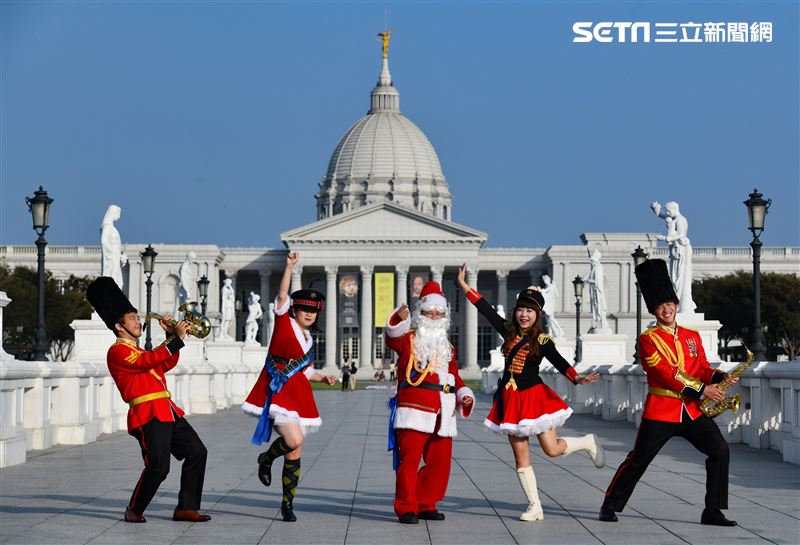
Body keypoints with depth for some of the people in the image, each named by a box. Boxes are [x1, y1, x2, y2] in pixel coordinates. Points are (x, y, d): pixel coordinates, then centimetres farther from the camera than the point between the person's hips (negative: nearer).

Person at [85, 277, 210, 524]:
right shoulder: (117, 351, -6)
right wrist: (177, 338, -17)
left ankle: (186, 508, 9)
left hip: (167, 411, 10)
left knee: (197, 452, 4)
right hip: (148, 415, -10)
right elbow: (148, 360, -21)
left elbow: (167, 363, 33)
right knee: (158, 467, -16)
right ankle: (134, 510, 4)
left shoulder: (137, 351, 24)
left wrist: (171, 335, 20)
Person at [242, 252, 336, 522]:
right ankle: (266, 459, 7)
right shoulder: (284, 324, 0)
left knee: (295, 452, 4)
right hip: (278, 391, -6)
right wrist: (289, 266, -20)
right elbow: (282, 295, -14)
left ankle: (288, 503, 12)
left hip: (299, 395, 7)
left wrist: (323, 378, 10)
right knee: (294, 441, -25)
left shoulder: (308, 339, 18)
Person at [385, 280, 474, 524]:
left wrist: (465, 394, 7)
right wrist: (400, 319, -35)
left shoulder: (447, 347, 24)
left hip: (442, 412, 6)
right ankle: (406, 508, -2)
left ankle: (426, 504, 19)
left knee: (440, 461, 7)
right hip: (415, 409, -6)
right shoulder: (409, 340, 6)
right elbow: (393, 338, -15)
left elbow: (455, 376, 26)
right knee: (409, 458, -8)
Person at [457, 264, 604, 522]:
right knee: (521, 457, 3)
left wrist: (576, 377, -36)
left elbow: (559, 362, -18)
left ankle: (588, 442, 23)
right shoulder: (509, 332, 4)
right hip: (511, 399, 4)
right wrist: (464, 285, 6)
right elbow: (486, 309, 6)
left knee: (552, 449, -7)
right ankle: (535, 507, 9)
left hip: (534, 396, -4)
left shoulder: (542, 341, -7)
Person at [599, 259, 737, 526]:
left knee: (720, 451, -9)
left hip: (692, 411, 5)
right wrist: (702, 390, -21)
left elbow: (701, 368, 12)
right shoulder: (648, 339, -6)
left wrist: (720, 377, -11)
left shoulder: (692, 336, 12)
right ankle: (610, 506, 19)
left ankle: (713, 512, -3)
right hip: (660, 412, -5)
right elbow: (665, 373, -16)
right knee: (637, 460, 2)